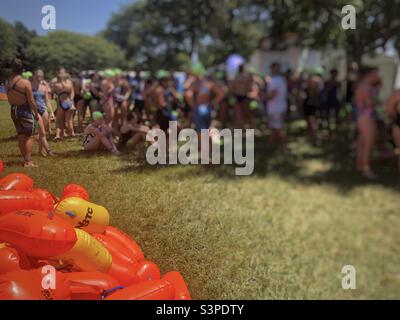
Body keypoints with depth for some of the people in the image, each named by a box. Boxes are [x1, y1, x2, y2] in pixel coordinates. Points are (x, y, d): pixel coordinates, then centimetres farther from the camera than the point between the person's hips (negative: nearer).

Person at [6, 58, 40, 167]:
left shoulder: (8, 83, 2)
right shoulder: (25, 82, -17)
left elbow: (9, 99, 5)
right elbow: (31, 101, -16)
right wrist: (36, 113, -6)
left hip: (14, 110, 6)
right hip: (25, 110, -6)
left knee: (21, 136, 14)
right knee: (29, 136, 1)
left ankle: (26, 159, 22)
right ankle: (28, 161, -2)